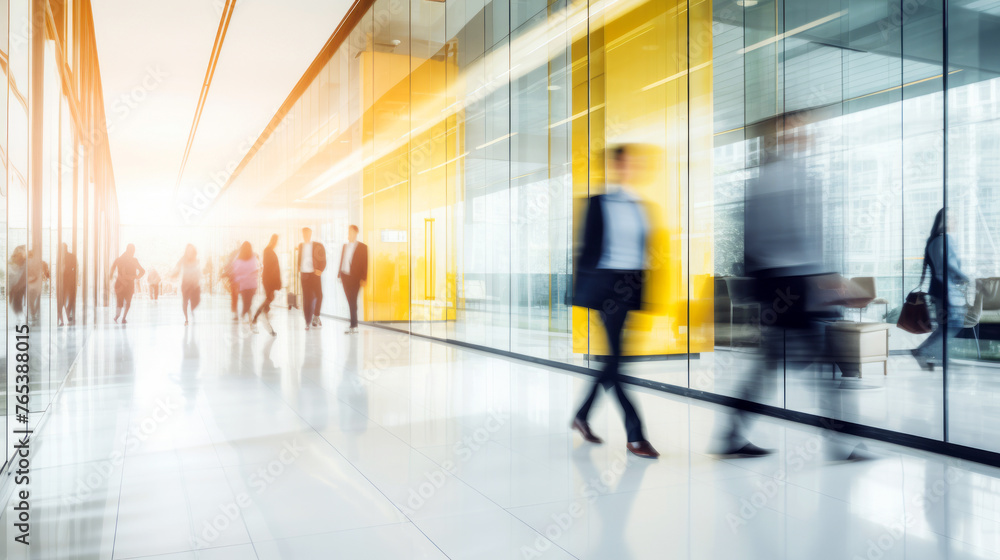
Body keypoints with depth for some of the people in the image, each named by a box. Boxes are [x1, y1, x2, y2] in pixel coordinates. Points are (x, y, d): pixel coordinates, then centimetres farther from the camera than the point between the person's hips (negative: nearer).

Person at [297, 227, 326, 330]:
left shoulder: (318, 246, 0)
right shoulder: (301, 246, 13)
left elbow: (323, 260, -1)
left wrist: (320, 270, -14)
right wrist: (299, 268, 5)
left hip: (315, 274, -3)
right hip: (304, 274, 3)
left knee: (319, 295, -11)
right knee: (306, 298, 2)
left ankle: (316, 316, 8)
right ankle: (308, 322, 8)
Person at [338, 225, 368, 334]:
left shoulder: (362, 247, -3)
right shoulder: (345, 246, 14)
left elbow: (365, 264, -6)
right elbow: (342, 261, 15)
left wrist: (363, 279, -11)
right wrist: (339, 275, 8)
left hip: (355, 278, -5)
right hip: (345, 276, 5)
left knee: (352, 301, -6)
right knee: (350, 301, 8)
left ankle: (353, 325, -3)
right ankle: (354, 325, 15)